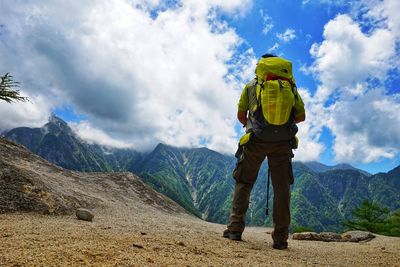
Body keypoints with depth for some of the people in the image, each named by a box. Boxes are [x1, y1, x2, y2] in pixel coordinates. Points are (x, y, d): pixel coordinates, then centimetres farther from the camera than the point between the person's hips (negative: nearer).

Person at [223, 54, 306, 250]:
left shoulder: (251, 86, 7)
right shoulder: (290, 86, 11)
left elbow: (241, 115, 11)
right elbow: (301, 116, 14)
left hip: (256, 140, -1)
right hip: (283, 142, 1)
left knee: (243, 183, 10)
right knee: (282, 188, 7)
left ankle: (235, 228, 6)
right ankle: (280, 238, 9)